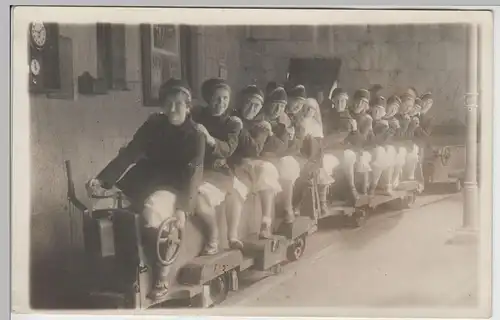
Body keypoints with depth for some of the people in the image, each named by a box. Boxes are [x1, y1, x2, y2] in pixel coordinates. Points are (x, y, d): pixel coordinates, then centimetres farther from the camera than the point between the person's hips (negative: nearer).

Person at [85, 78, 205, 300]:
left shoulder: (195, 136, -9)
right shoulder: (154, 125, -1)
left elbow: (193, 172, -18)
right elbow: (128, 154, -7)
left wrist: (182, 207, -34)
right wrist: (102, 180, -21)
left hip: (174, 187, -5)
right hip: (147, 183, 5)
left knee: (152, 208, -34)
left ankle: (162, 274, -22)